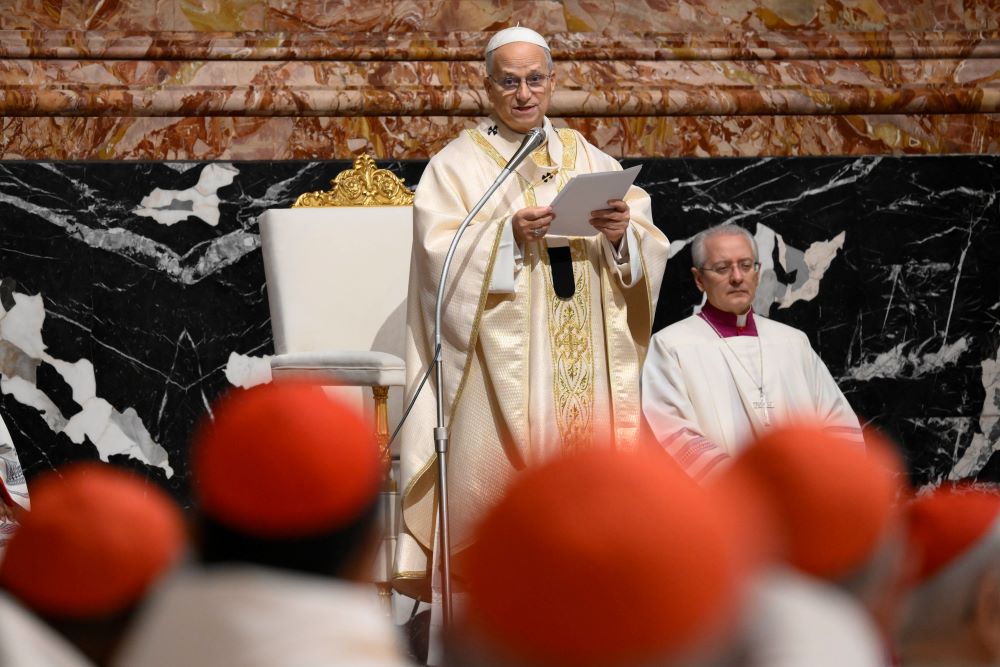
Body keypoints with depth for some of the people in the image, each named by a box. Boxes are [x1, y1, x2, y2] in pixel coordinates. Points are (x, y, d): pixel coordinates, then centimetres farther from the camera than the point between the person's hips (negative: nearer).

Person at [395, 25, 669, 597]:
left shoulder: (593, 164, 15)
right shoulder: (458, 166, 6)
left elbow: (651, 252, 7)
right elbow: (443, 255, -8)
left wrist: (622, 234, -14)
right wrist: (509, 236, -23)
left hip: (584, 367, 3)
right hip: (500, 365, -3)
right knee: (501, 481, -10)